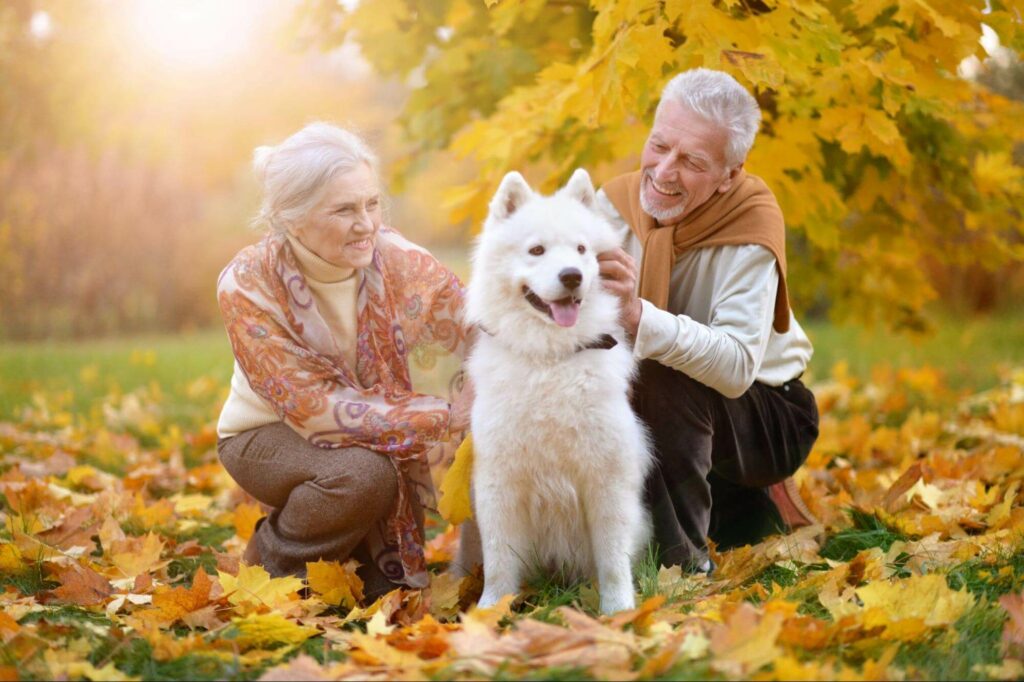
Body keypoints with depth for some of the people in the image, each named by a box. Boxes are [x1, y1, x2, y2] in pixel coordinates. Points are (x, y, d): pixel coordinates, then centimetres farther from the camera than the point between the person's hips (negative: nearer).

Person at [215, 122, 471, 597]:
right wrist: (444, 416, -33)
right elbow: (314, 410, -28)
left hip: (372, 435, 3)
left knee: (385, 583, -11)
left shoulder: (397, 261, -18)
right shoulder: (247, 286, -26)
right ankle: (272, 562, -5)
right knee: (362, 472, -33)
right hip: (267, 436, -3)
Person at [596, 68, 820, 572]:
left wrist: (638, 315, -51)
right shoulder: (616, 201, -10)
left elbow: (738, 365, -38)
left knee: (664, 378, -31)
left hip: (763, 415, -7)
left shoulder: (750, 227, -25)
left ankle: (684, 560, -17)